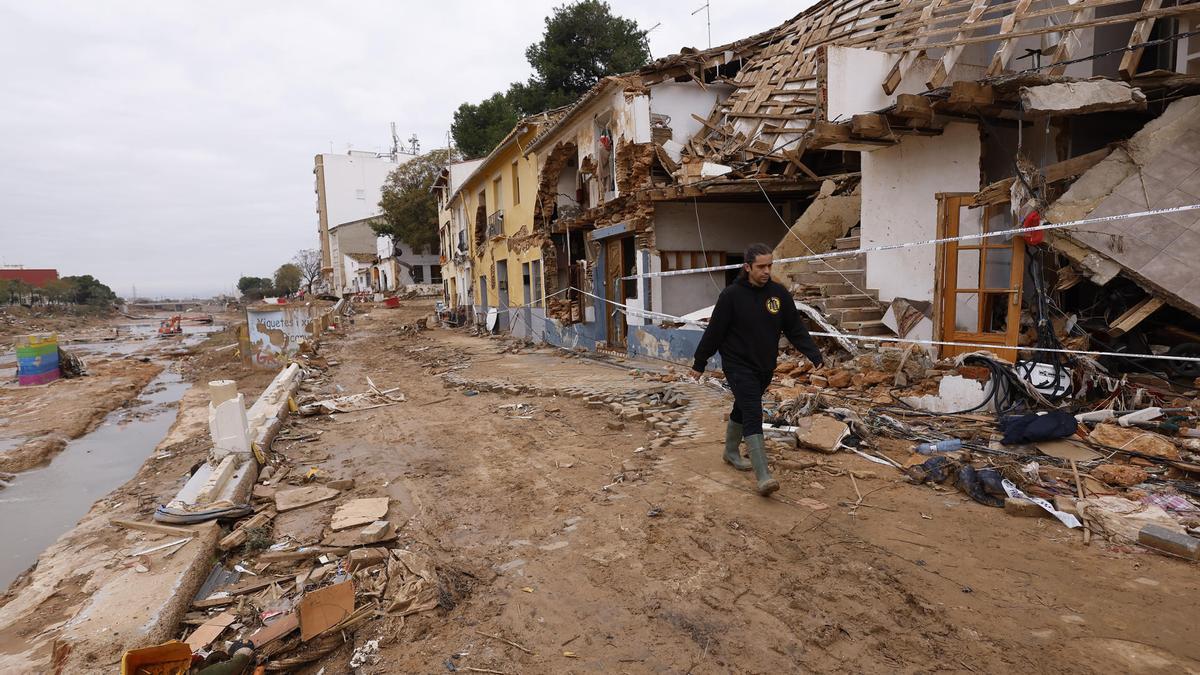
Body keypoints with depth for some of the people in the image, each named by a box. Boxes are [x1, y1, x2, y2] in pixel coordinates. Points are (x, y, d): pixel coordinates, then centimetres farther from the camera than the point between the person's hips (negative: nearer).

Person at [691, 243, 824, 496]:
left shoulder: (779, 292, 0)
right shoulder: (732, 295, -12)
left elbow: (796, 329, 3)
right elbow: (714, 331, -7)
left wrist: (815, 356, -7)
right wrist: (700, 363, -2)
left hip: (765, 367, 5)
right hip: (738, 365, -5)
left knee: (742, 410, 19)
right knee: (753, 415, -14)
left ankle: (731, 452, 41)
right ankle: (763, 477, -18)